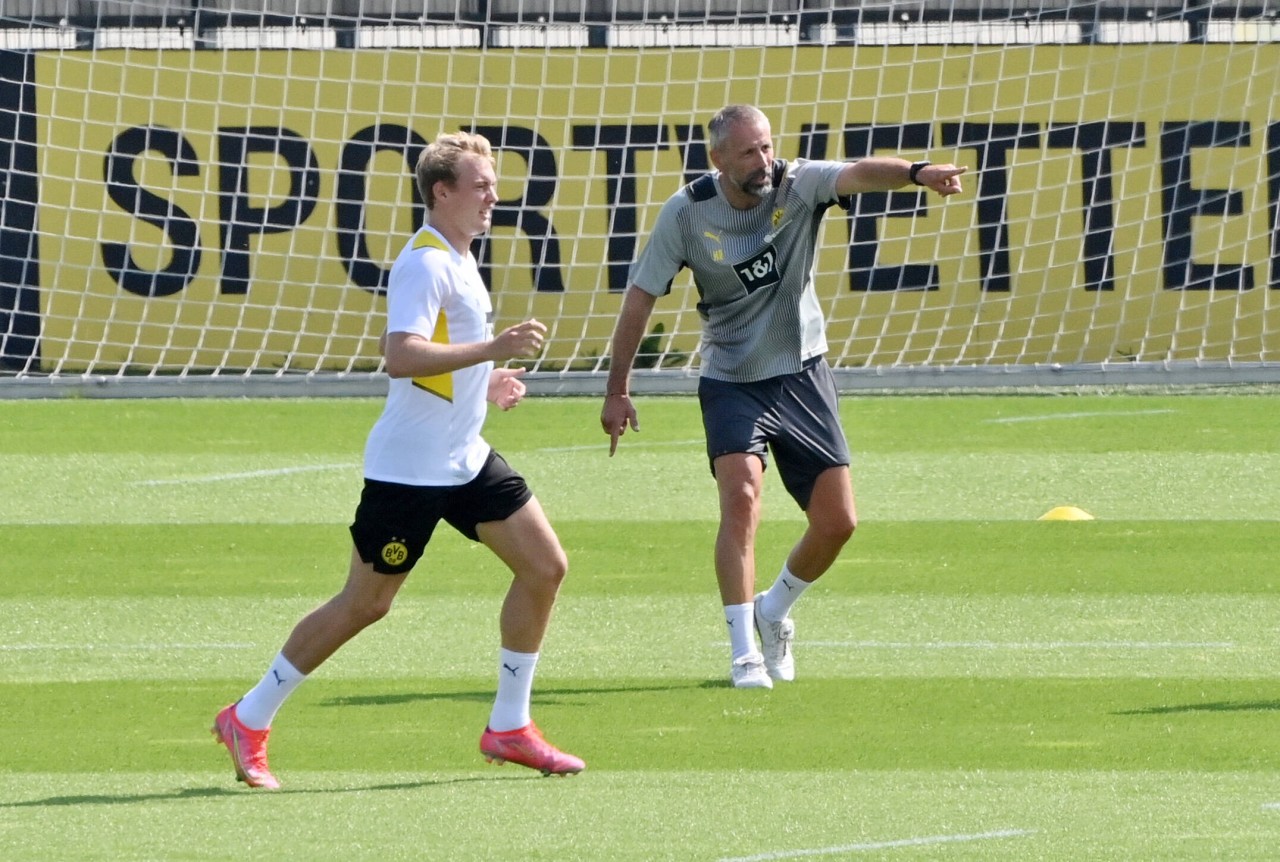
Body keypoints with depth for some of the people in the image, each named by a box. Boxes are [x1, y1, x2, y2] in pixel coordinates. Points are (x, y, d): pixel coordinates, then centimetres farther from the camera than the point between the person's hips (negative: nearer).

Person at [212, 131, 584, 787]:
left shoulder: (456, 260, 13)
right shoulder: (425, 264, -18)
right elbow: (401, 357, -32)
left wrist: (483, 381, 16)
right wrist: (493, 348, -35)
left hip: (465, 459, 9)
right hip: (409, 466, -9)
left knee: (544, 566, 2)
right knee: (366, 603, -2)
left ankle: (508, 728, 11)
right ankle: (248, 720, 12)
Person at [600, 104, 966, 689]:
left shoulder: (797, 185, -10)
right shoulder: (686, 213, -11)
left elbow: (858, 175, -29)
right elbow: (640, 296, -3)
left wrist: (916, 173, -51)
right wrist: (617, 390, -3)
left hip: (802, 373, 2)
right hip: (730, 382, -2)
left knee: (837, 522, 0)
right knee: (741, 496, -24)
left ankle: (774, 611, 29)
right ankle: (744, 652, -20)